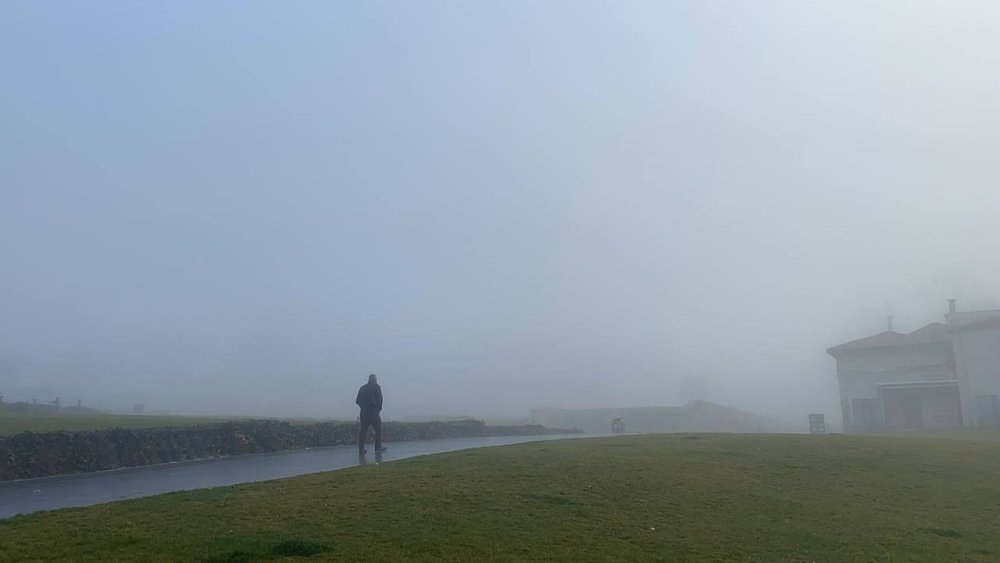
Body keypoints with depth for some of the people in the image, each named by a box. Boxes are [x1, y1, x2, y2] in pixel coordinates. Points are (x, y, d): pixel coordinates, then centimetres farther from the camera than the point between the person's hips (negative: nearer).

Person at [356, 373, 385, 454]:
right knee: (378, 429, 6)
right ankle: (378, 447, 4)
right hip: (373, 412, -5)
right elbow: (379, 399, -9)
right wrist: (379, 408, 4)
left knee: (363, 430, 7)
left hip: (363, 412, 5)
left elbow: (357, 400, 11)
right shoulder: (376, 387, -1)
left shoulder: (362, 388, 13)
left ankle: (361, 448, 4)